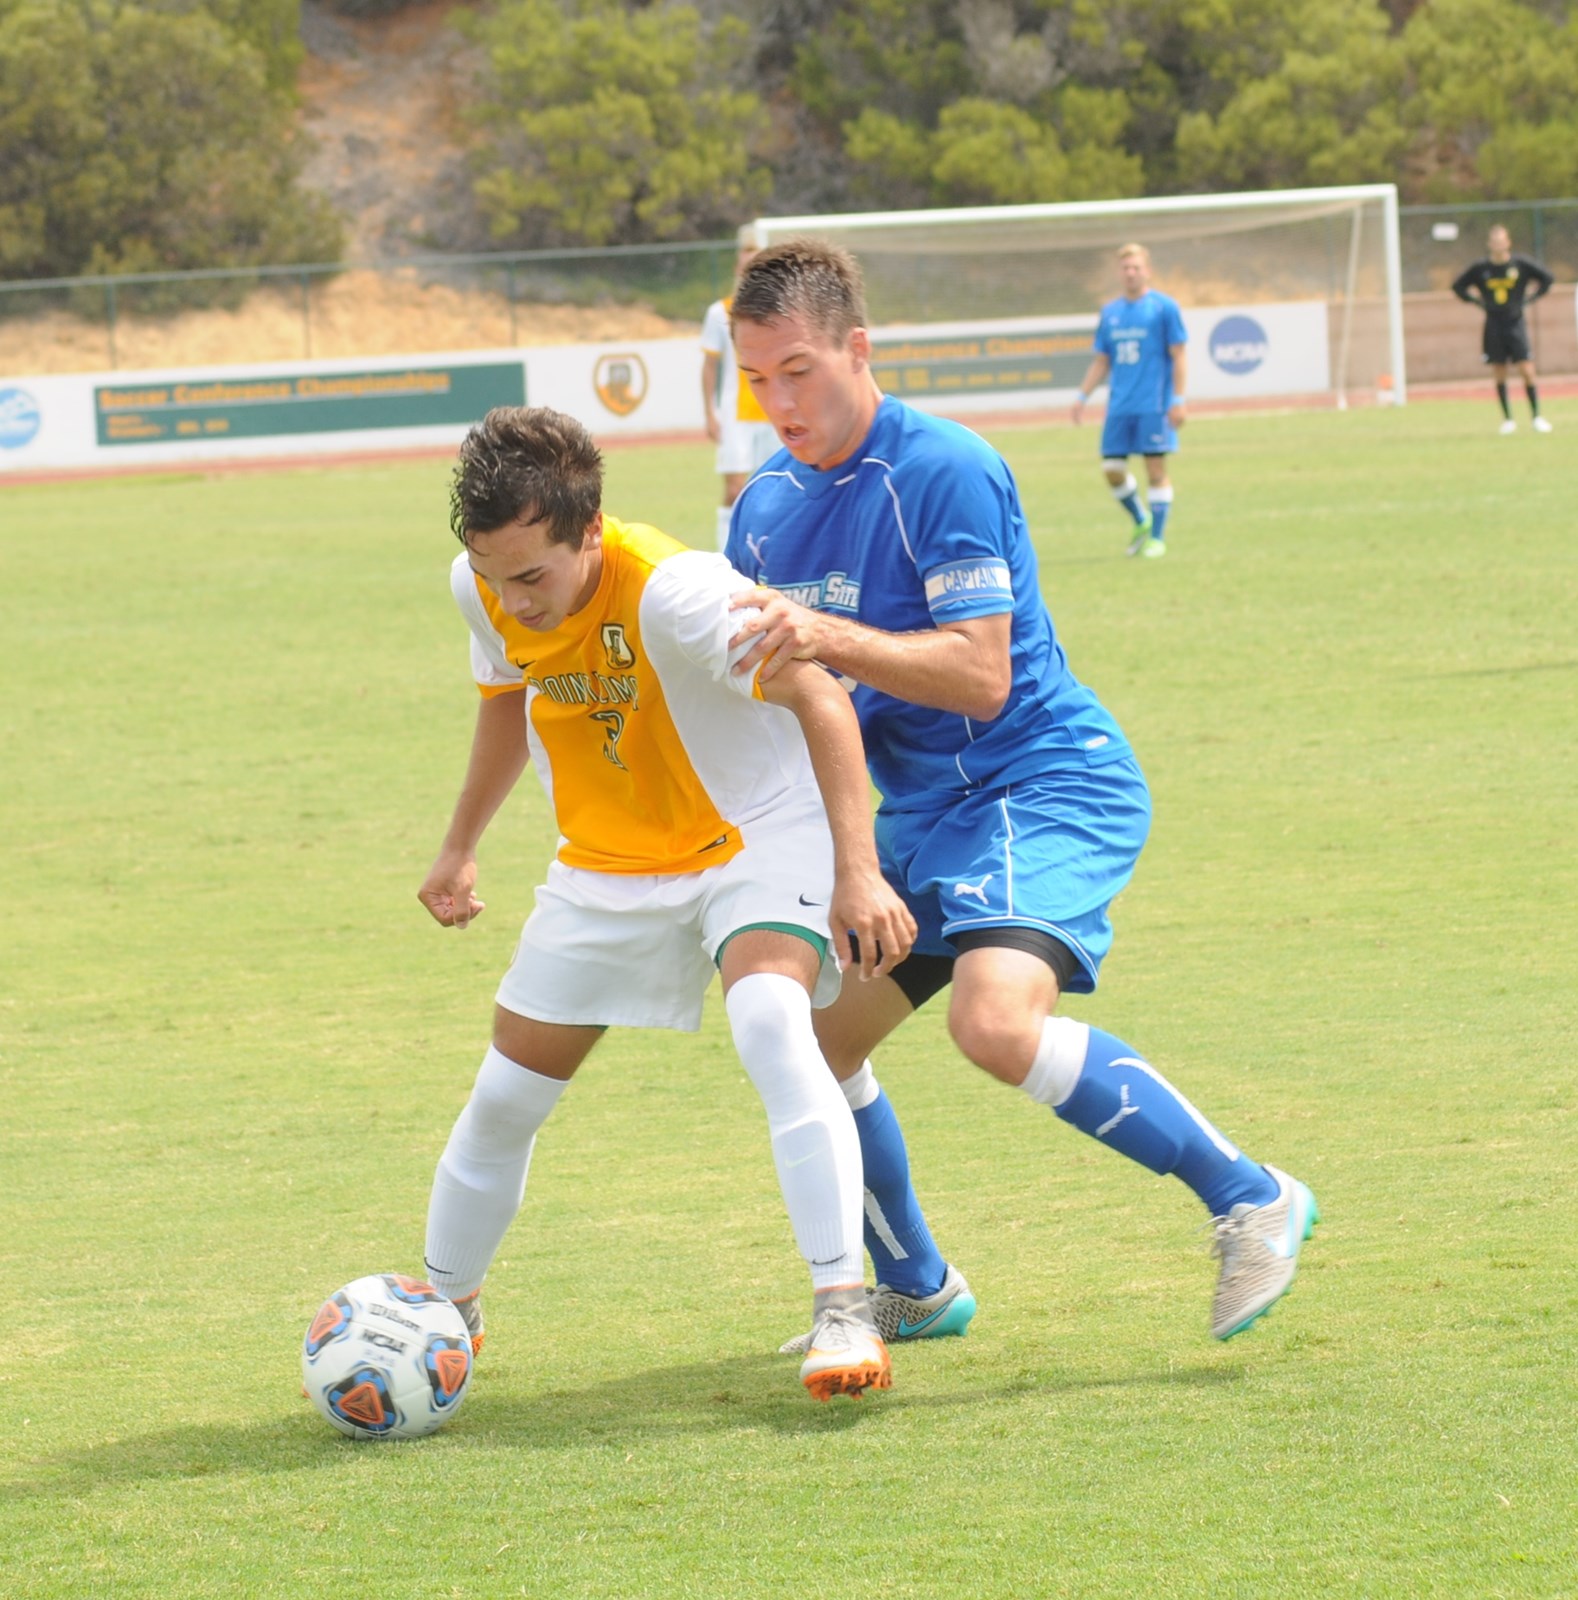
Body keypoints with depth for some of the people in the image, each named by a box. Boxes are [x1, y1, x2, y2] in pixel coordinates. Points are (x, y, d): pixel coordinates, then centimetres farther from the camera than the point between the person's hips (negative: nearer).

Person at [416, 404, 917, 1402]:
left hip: (756, 835, -6)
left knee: (770, 1023, -33)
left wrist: (858, 872, -42)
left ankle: (845, 1309, -30)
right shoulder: (483, 589, -12)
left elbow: (818, 698, -33)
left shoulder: (670, 591, -32)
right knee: (506, 1096, 8)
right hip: (606, 863, 6)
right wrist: (462, 848, 19)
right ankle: (444, 1309, 33)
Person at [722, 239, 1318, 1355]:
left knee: (996, 1020, -31)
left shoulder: (946, 471, -18)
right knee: (810, 1043, 10)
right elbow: (757, 665, 18)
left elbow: (980, 676, -24)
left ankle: (1250, 1199, -17)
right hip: (923, 807, 9)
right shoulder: (768, 506, 6)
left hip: (1045, 782, -9)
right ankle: (915, 1290, 30)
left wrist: (827, 638, -35)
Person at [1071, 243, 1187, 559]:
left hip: (1154, 405, -5)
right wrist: (1083, 397, 7)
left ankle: (1157, 537, 5)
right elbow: (1101, 361, 17)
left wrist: (1178, 400, -11)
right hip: (1119, 406, 5)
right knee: (1112, 469, 1)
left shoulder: (1164, 307, -2)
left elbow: (1179, 356, -4)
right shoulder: (1110, 312, 13)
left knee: (1155, 470, -4)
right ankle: (1141, 522, 23)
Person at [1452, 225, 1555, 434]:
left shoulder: (1521, 264, -4)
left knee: (1527, 371, -9)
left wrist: (1529, 298, 0)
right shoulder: (1480, 268, -1)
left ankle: (1536, 417, 0)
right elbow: (1458, 287, 11)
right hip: (1493, 325, 1)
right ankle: (1507, 420, 11)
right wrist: (1478, 301, 1)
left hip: (1516, 323, -1)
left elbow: (1547, 279, 7)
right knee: (1499, 376, 2)